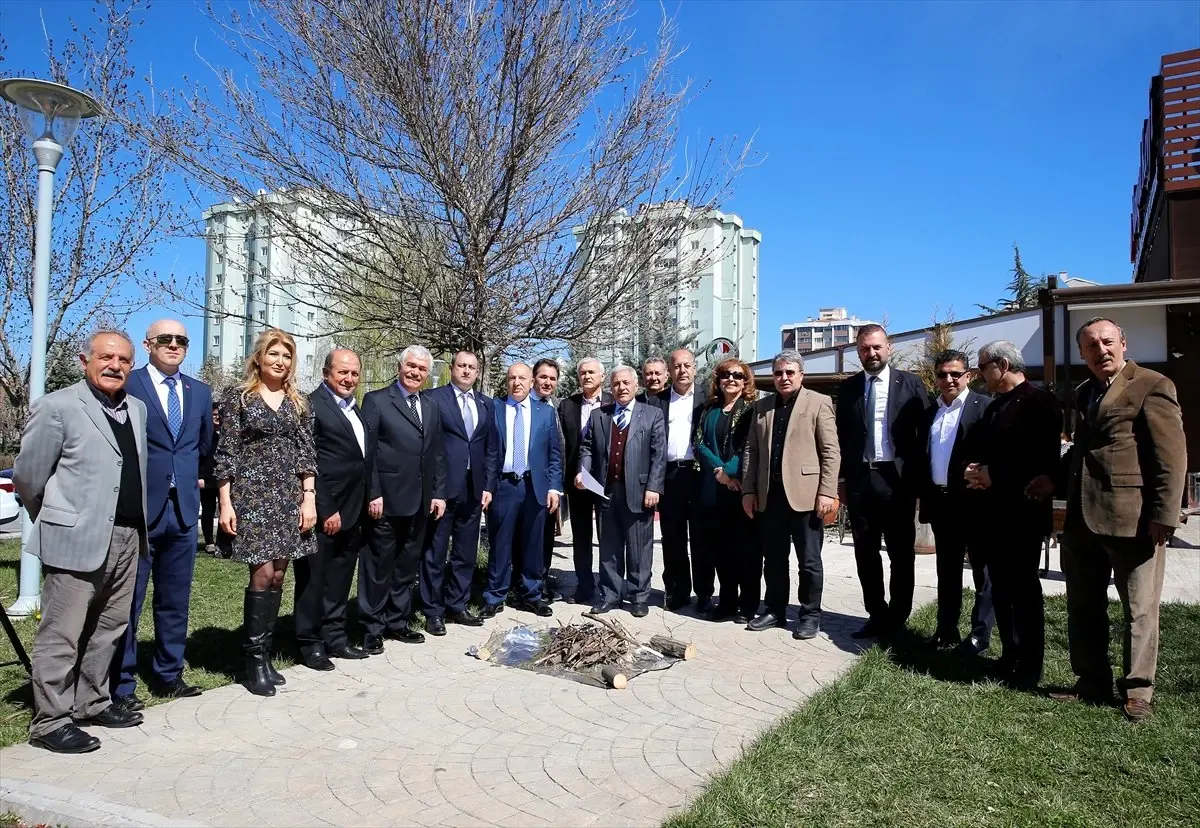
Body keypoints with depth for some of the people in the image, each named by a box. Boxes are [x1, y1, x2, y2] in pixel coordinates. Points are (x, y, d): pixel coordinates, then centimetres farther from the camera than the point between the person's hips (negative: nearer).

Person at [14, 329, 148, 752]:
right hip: (77, 539, -7)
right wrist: (56, 521, 8)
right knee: (61, 634, 1)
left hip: (127, 538, 7)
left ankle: (92, 702, 30)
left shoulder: (137, 408, 12)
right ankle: (51, 721, 12)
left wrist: (137, 526, 15)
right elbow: (27, 477, -4)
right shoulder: (57, 407, -8)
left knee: (109, 629, 16)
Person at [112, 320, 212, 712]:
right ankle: (121, 685, 14)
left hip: (184, 508, 5)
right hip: (137, 508, -5)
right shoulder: (126, 385, -5)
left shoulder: (200, 392, 11)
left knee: (175, 600, 14)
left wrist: (194, 478, 9)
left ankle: (168, 675, 27)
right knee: (127, 602, 3)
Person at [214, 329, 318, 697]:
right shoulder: (238, 396, 0)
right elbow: (226, 452, -3)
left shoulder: (299, 402, 12)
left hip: (289, 496, 4)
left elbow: (307, 452, 9)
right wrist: (225, 502, -10)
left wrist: (309, 497, 0)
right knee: (262, 574, -7)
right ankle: (254, 659, 5)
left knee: (277, 576, 6)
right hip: (252, 493, -4)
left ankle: (265, 654, 16)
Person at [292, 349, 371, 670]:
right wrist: (326, 510, -19)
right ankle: (310, 644, 16)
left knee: (340, 579, 16)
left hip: (351, 511, 8)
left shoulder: (354, 408, 15)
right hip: (324, 512, -8)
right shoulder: (312, 405, -11)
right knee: (313, 579, 4)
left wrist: (360, 508, 11)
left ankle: (335, 637, 27)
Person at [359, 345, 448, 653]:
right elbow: (367, 452, -9)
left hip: (420, 502, 6)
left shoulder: (432, 407, 15)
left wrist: (439, 493, 7)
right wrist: (373, 494, -14)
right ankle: (372, 628, 15)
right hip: (386, 501, -6)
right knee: (378, 566, 4)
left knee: (408, 566, 14)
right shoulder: (376, 401, -3)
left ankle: (398, 621, 26)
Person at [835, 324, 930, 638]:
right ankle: (877, 615, 20)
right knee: (865, 553, 8)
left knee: (901, 554, 7)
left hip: (897, 479, -2)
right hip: (859, 480, 3)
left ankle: (897, 619, 19)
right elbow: (842, 435, 9)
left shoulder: (910, 384, 0)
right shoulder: (848, 387, 8)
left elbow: (924, 432, -1)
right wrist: (842, 478, 6)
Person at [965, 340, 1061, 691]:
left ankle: (1029, 667, 10)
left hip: (1022, 512, -8)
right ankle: (1010, 656, 23)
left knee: (1024, 589, 0)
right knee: (1001, 588, 13)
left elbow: (1046, 459, -17)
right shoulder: (994, 407, 17)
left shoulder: (1040, 402, -9)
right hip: (992, 511, 8)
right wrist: (974, 470, 0)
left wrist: (993, 475, -14)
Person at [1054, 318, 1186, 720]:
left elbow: (1171, 457, -12)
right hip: (1083, 520, 8)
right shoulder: (1083, 394, 17)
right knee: (1083, 607, 14)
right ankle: (1093, 682, 26)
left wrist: (1163, 516, -17)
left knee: (1139, 610, 5)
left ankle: (1137, 690, 17)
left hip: (1133, 520, -7)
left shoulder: (1152, 386, -7)